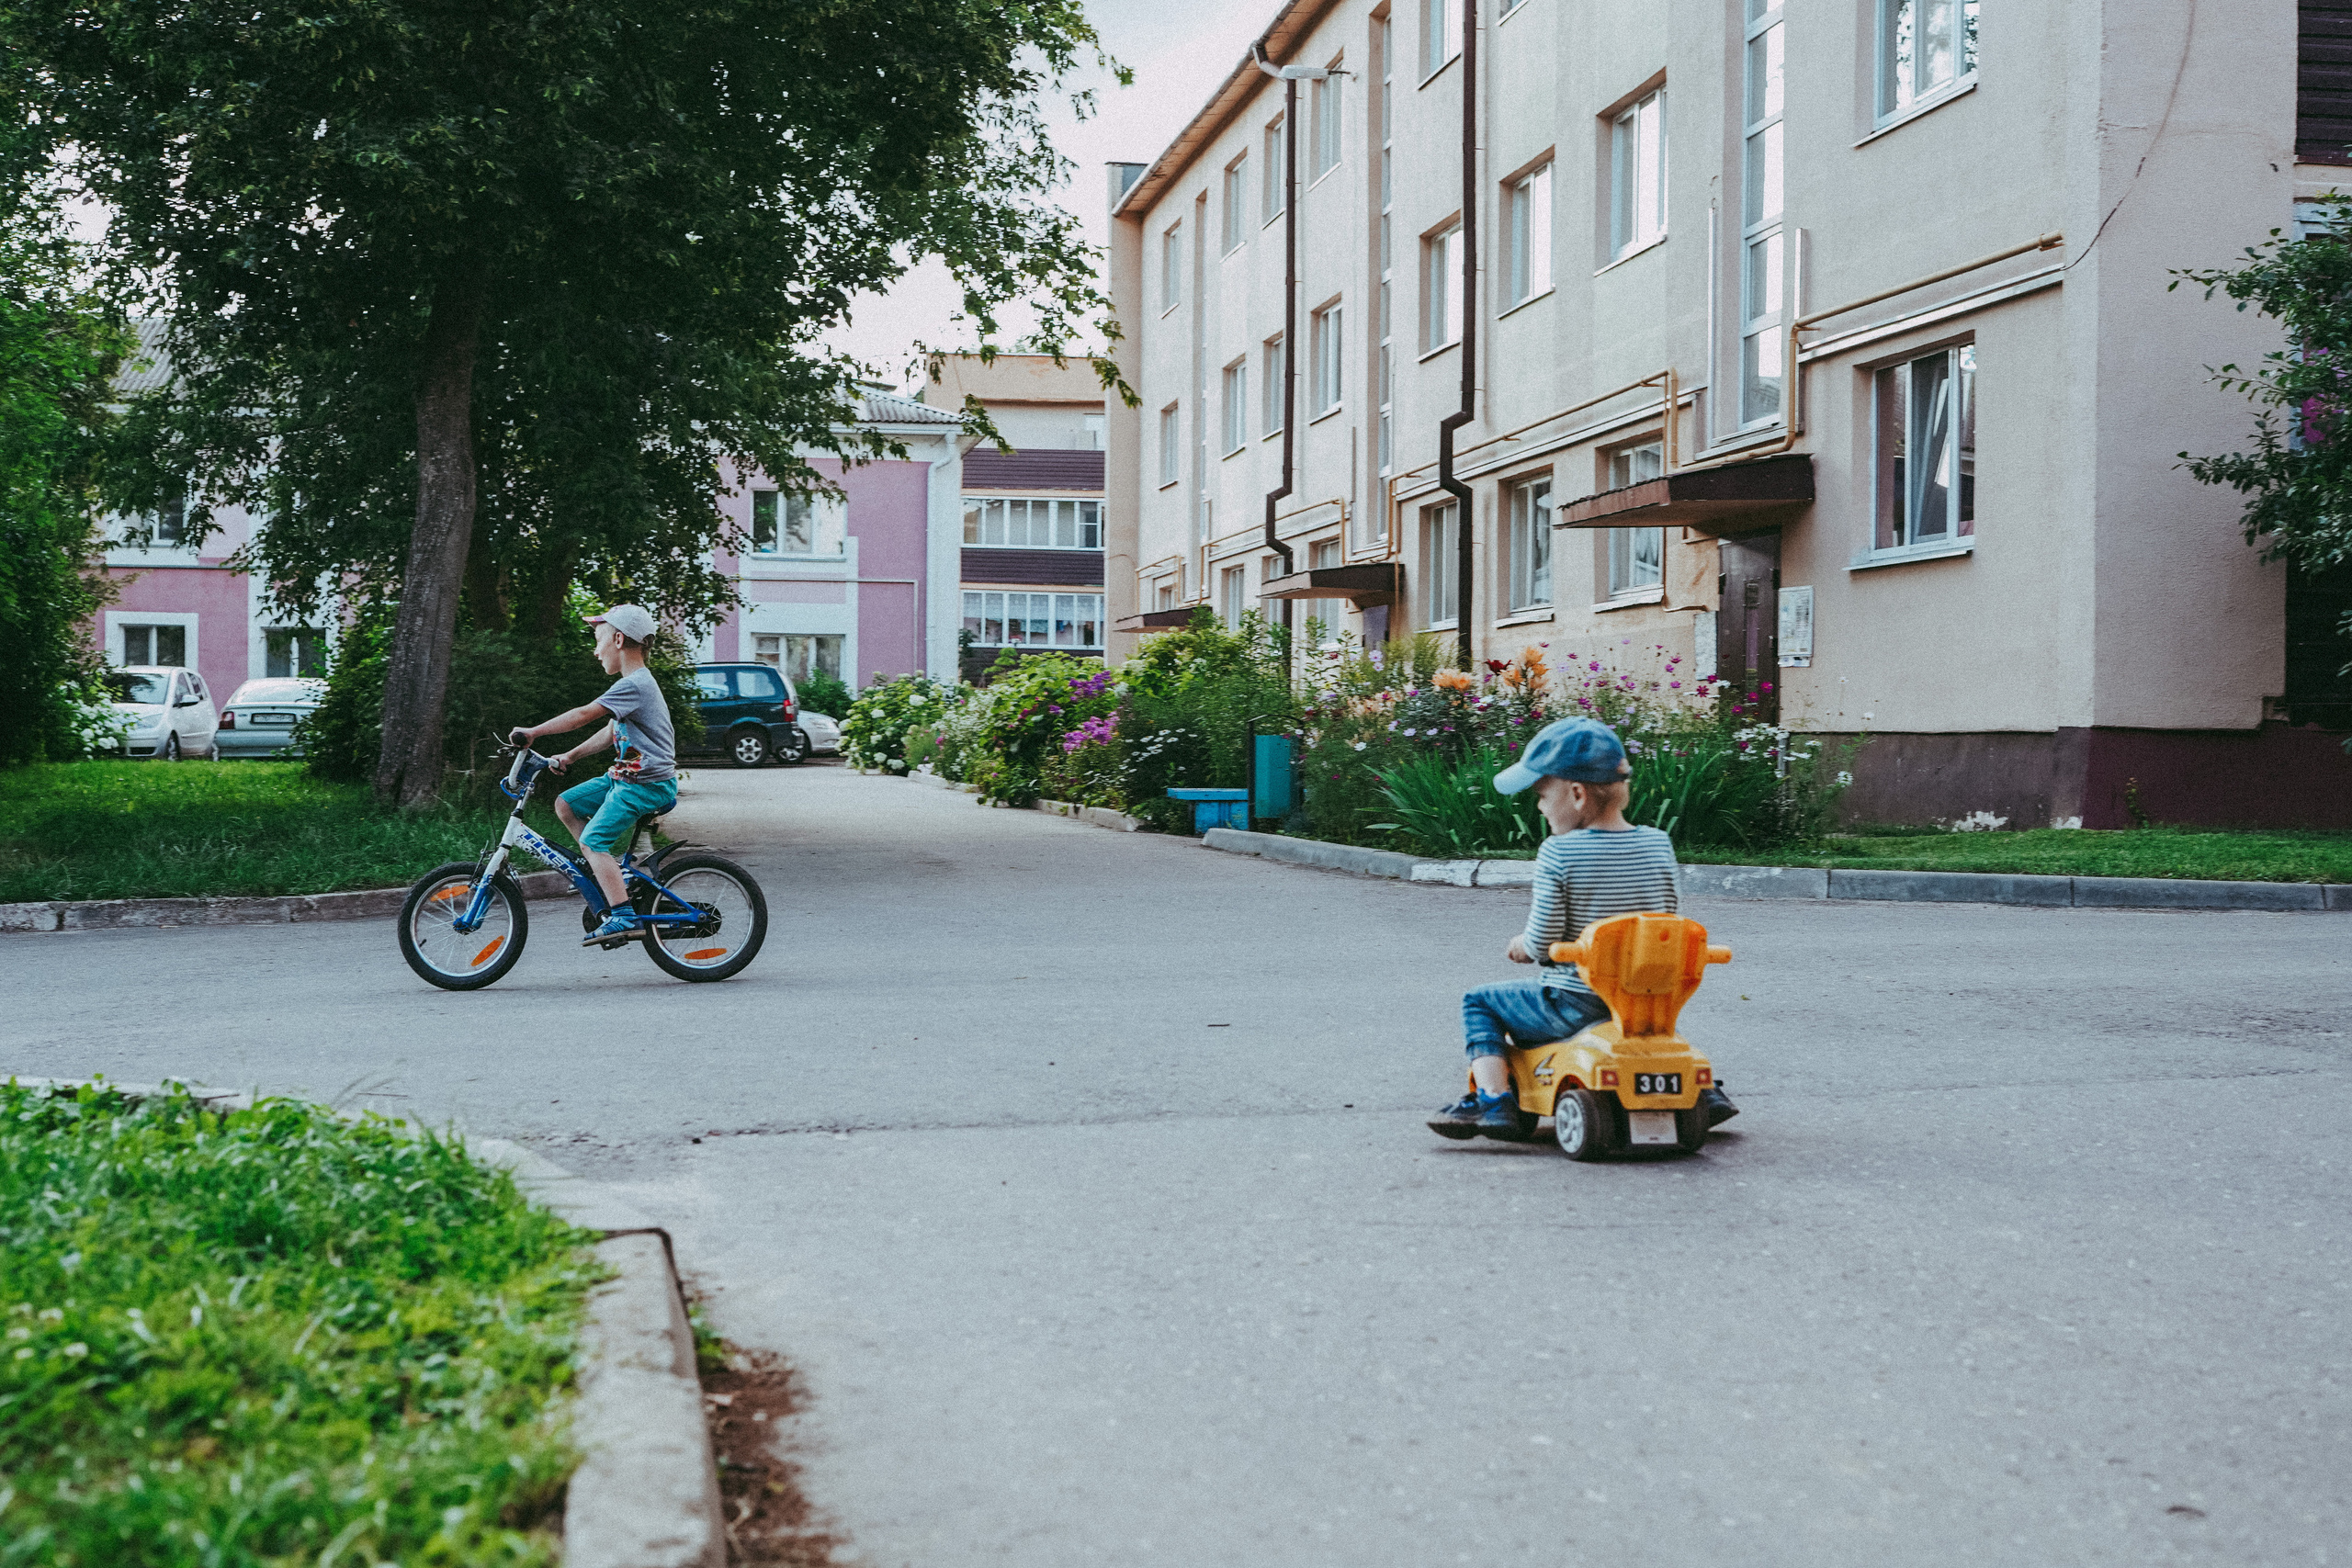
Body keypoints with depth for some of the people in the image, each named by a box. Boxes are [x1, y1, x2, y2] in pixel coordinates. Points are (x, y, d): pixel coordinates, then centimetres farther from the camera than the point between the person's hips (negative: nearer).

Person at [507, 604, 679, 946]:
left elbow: (584, 715, -23)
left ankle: (623, 916, -20)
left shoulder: (634, 685, -18)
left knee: (592, 841, -17)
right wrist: (569, 756, 17)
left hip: (645, 784, -10)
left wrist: (533, 732, -19)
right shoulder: (635, 683, 15)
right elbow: (611, 732, 21)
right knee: (566, 804, 10)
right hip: (626, 776, 10)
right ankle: (608, 872, 14)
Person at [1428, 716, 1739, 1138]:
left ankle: (1493, 1099, -2)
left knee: (1479, 1004, 15)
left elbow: (1542, 944, -16)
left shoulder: (1558, 854, -18)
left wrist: (1521, 947, 6)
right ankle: (1701, 1088, 26)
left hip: (1572, 1005, -5)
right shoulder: (1658, 845, -3)